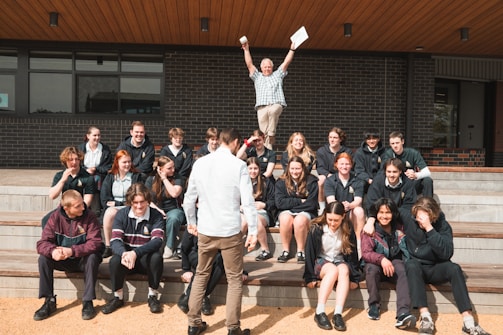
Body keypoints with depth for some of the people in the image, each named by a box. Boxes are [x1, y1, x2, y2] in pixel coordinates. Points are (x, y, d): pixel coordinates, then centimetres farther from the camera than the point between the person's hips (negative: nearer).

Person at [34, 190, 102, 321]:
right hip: (63, 261, 3)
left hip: (82, 260, -2)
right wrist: (52, 251, -37)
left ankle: (87, 301, -21)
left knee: (93, 258, -33)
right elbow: (42, 243, -13)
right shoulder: (56, 217, -10)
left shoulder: (89, 217, -16)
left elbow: (95, 243, -23)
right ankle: (49, 301, -10)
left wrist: (72, 251, -37)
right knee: (43, 258, -22)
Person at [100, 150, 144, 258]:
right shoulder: (110, 177, 15)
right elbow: (104, 200, 5)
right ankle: (108, 246, -25)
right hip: (113, 208, 2)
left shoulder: (136, 176, 10)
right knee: (109, 212, -34)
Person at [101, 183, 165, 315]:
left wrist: (135, 253, -39)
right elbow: (115, 240, -15)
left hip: (146, 259, -1)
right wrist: (124, 253, -39)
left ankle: (152, 296, -11)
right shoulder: (122, 215, -5)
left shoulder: (156, 216, -9)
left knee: (156, 257, -33)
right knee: (114, 261, -30)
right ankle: (118, 297, -6)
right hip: (126, 256, 1)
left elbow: (157, 241, -24)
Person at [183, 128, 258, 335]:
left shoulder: (200, 163, 2)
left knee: (201, 275, 18)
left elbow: (189, 198, 6)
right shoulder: (239, 165, -9)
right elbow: (248, 201, -12)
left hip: (205, 230, 4)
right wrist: (253, 232, -6)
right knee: (234, 279, 9)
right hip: (230, 231, -4)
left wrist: (191, 222, 20)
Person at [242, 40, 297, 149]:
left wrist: (292, 49, 8)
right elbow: (249, 64, 17)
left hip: (276, 104, -1)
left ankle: (271, 134, -23)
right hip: (261, 107, 1)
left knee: (273, 111, -35)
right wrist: (246, 50, 10)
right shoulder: (257, 76, 24)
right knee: (263, 133, -9)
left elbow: (286, 62, 16)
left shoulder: (277, 75, 22)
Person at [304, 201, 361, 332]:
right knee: (333, 270, -36)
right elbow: (310, 253, -9)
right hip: (321, 261, -2)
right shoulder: (316, 229, -13)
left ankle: (338, 314, -39)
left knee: (344, 270, -34)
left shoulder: (348, 230, -6)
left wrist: (354, 278, -2)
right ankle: (319, 312, -36)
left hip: (340, 261, 2)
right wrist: (310, 277, -10)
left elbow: (353, 254, -1)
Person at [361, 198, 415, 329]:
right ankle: (374, 305, -14)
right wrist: (381, 259, -35)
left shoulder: (399, 228, 4)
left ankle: (403, 314, -44)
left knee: (403, 271, -31)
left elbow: (406, 248, 7)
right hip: (375, 264, -1)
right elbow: (366, 253, -16)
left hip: (394, 262, 1)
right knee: (371, 268, -34)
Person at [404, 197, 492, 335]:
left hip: (435, 269, 1)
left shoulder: (443, 225, -8)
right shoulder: (409, 223, -8)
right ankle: (425, 318, -42)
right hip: (416, 268, -1)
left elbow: (447, 253, -24)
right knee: (411, 265, -35)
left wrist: (429, 228, -30)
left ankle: (468, 322, -33)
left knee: (454, 268, -30)